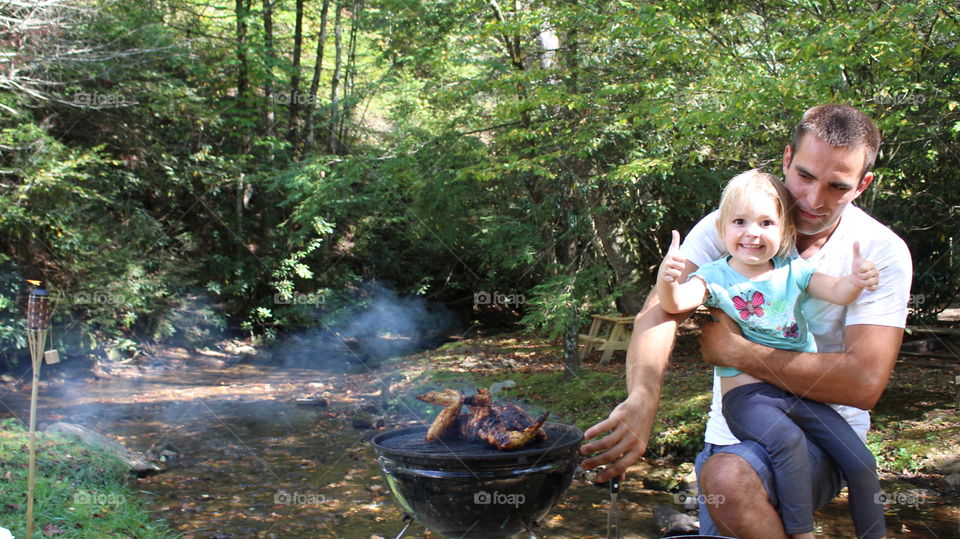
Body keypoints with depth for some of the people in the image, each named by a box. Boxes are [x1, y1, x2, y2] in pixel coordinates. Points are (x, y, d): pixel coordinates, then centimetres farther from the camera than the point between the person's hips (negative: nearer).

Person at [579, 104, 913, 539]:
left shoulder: (882, 253, -13)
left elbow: (864, 382, -23)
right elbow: (659, 310, -25)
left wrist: (735, 350, -22)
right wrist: (642, 399, -45)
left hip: (821, 431, -3)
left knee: (727, 477, -31)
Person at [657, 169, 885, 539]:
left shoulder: (793, 271, 10)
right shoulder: (715, 277, 0)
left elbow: (837, 292, 2)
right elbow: (676, 303, -16)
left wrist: (856, 280, -22)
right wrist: (667, 279, -39)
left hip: (804, 393, 4)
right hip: (747, 394, -4)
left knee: (860, 461, -4)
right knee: (787, 439, -34)